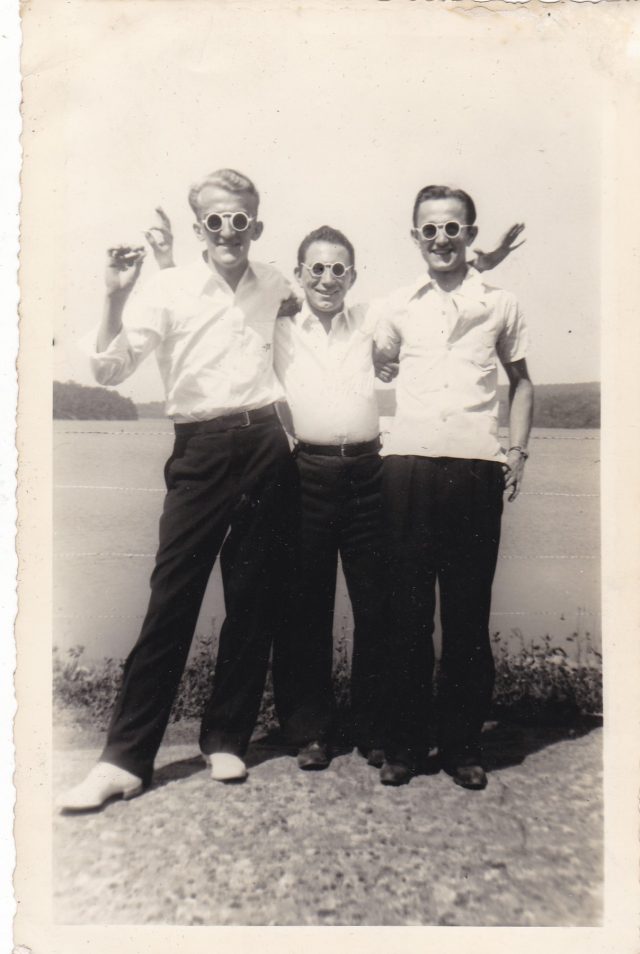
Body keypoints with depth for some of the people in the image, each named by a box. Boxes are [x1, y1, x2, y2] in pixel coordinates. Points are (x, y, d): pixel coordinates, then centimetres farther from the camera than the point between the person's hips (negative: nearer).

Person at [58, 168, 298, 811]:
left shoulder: (275, 288, 12)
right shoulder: (167, 289, 1)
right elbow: (110, 371, -6)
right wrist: (115, 296, -16)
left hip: (266, 446, 4)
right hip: (202, 451, -3)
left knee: (255, 599, 5)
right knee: (172, 598, -5)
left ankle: (226, 738, 21)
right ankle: (125, 757, 6)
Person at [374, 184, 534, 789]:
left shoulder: (500, 305, 12)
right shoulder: (399, 307, 13)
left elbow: (520, 380, 20)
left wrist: (518, 450, 9)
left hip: (477, 469, 0)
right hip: (408, 465, 1)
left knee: (468, 613, 4)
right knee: (407, 608, 4)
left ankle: (463, 744, 18)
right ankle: (404, 741, 17)